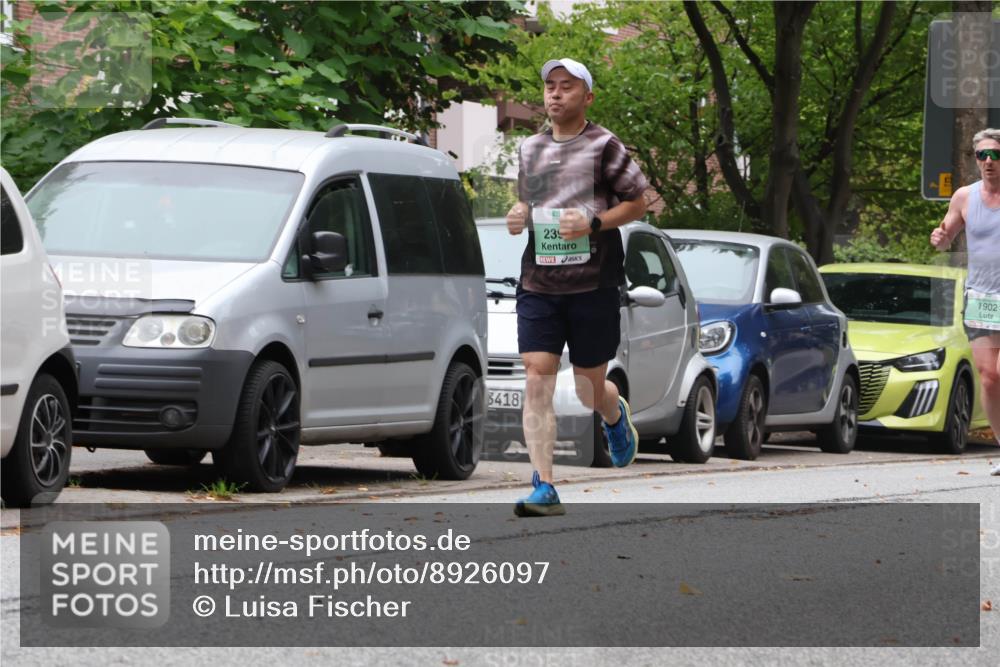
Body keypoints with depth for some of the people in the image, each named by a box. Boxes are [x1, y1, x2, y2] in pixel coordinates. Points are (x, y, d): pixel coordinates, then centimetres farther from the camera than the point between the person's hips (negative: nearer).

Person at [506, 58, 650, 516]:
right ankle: (544, 488, -11)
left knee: (590, 391, 7)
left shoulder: (604, 147, -2)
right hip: (538, 285, 3)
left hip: (593, 285, -3)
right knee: (537, 382, -11)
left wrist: (594, 222, -14)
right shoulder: (529, 150, 12)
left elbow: (638, 202, 1)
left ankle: (615, 415, 45)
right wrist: (518, 217, 3)